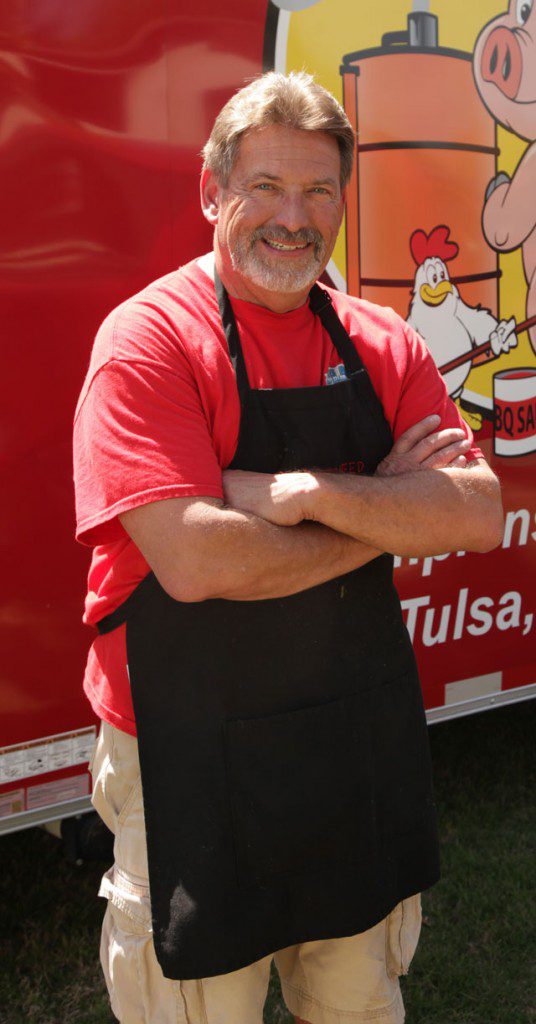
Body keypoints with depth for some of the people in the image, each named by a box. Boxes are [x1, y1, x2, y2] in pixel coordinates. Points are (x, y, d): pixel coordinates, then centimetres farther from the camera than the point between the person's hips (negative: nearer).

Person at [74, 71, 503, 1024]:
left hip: (365, 734, 5)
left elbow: (479, 516, -9)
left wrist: (308, 494, -21)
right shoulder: (148, 339, -15)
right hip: (196, 758, -5)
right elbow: (197, 560, -26)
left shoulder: (382, 343, 1)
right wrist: (384, 512, -15)